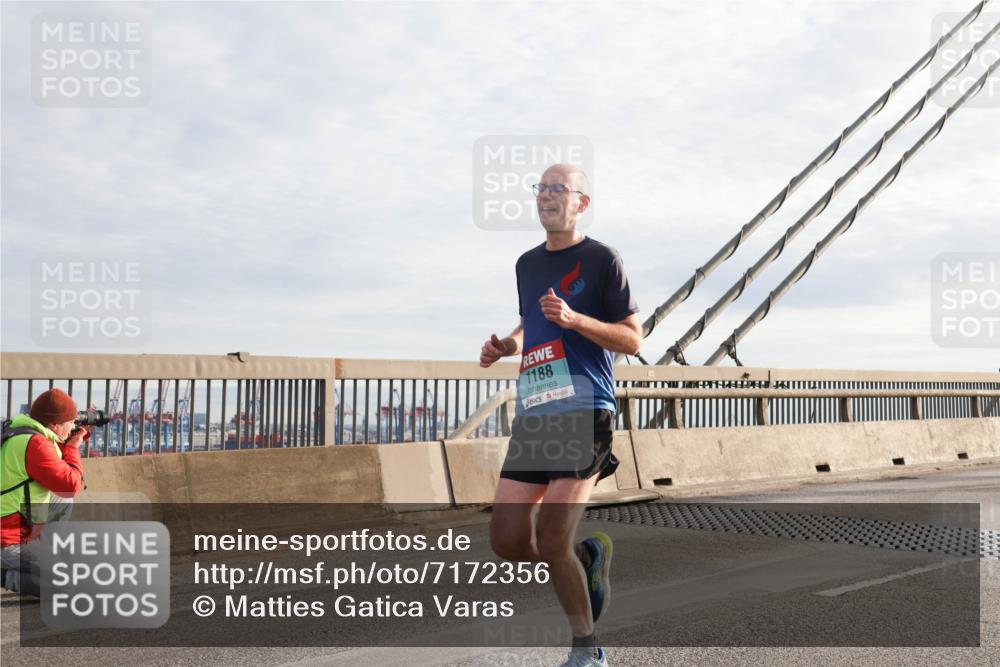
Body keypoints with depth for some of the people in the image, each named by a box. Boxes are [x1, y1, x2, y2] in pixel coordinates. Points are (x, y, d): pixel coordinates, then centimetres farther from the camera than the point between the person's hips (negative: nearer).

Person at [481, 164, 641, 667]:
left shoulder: (601, 259, 0)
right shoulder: (527, 263, 19)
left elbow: (632, 341, -3)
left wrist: (573, 319, -17)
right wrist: (506, 347, 11)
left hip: (583, 413, -6)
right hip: (532, 416, 6)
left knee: (552, 543, -12)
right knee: (507, 542, 1)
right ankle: (588, 556, 29)